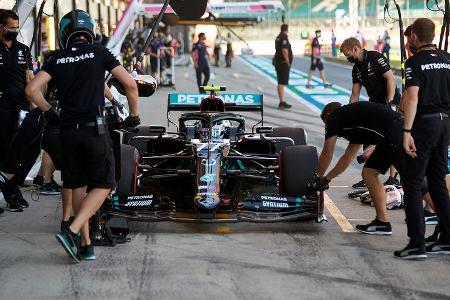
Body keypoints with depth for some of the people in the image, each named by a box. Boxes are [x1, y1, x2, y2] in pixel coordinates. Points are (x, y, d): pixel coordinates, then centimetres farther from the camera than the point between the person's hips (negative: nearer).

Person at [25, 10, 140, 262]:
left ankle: (85, 245, 16)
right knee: (102, 186, 4)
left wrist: (49, 112, 14)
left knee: (78, 188, 14)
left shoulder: (56, 59, 7)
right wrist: (134, 115, 12)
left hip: (68, 130, 3)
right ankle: (72, 232, -13)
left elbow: (32, 90, -2)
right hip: (95, 129, -3)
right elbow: (130, 84, -2)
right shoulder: (99, 53, 1)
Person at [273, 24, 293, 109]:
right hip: (283, 63, -10)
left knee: (281, 83, 13)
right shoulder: (284, 38, -16)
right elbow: (284, 50, -26)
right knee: (281, 83, -9)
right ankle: (282, 102, -9)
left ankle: (282, 102, 19)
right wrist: (288, 61, -17)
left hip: (278, 62, 10)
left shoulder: (278, 37, 13)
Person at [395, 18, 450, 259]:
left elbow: (413, 97, -20)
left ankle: (417, 243, -6)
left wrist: (406, 132, -23)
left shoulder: (415, 62, -10)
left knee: (412, 184, -2)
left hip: (424, 122, -7)